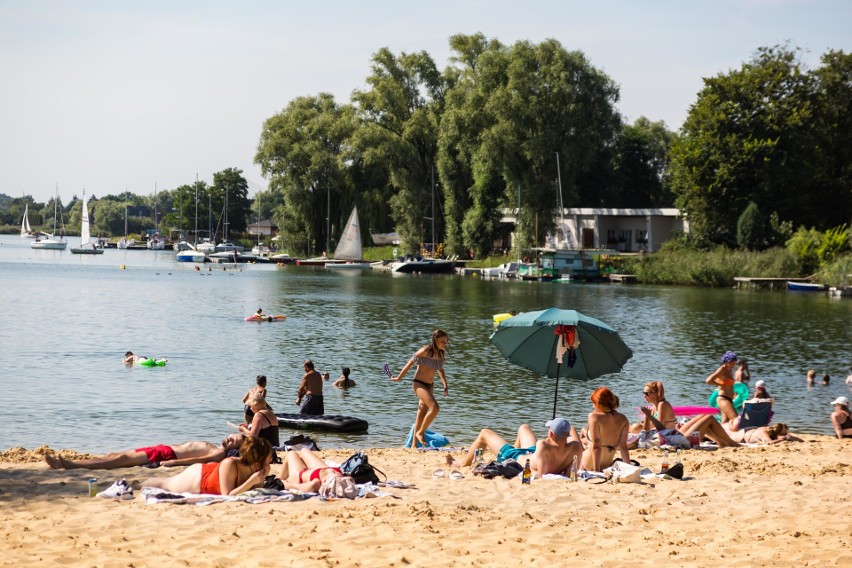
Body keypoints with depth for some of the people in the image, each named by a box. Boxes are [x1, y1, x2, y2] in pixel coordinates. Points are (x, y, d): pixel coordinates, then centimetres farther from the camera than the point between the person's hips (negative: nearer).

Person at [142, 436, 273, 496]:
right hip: (195, 478, -5)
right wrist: (251, 481, -51)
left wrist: (261, 480, -38)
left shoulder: (254, 469, -27)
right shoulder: (229, 465, -44)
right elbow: (227, 495, -45)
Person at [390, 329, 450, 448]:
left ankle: (414, 445, 17)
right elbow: (410, 363, -6)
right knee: (435, 407, -25)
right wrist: (398, 378, 4)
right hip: (419, 384, -7)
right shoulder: (425, 351, -16)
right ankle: (420, 432, -9)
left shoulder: (441, 354, 5)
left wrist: (445, 385, 11)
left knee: (422, 416, 9)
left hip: (430, 385, 7)